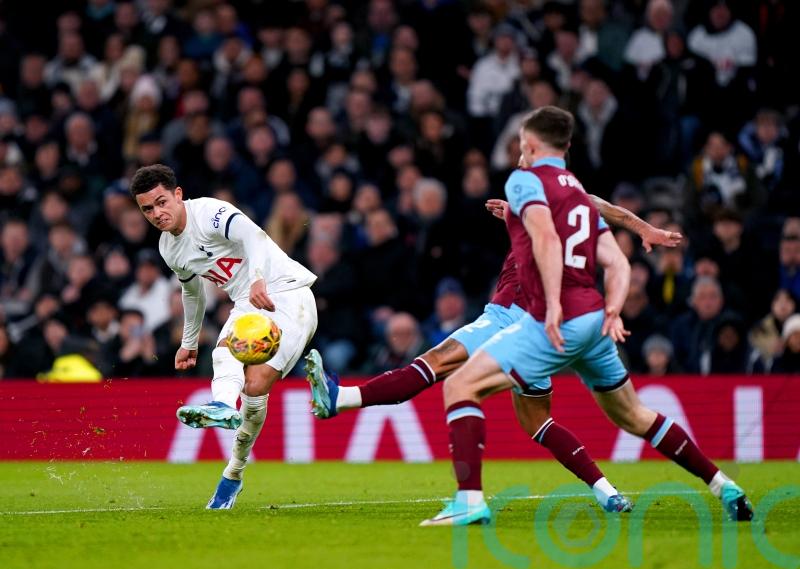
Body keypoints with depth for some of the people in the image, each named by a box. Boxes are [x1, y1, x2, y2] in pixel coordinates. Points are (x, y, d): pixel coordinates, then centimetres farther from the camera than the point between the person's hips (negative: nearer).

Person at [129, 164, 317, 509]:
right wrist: (189, 342, 40)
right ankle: (223, 407, -56)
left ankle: (233, 473, -12)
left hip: (285, 292, -7)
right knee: (225, 350, -28)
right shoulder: (169, 248, 11)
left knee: (255, 385, -20)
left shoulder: (209, 214, -16)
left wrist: (258, 279, -52)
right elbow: (192, 291, 30)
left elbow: (253, 236, -33)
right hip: (247, 305, 7)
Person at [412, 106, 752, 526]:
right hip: (594, 320, 8)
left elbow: (546, 238, -20)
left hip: (557, 322, -8)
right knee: (632, 416, 24)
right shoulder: (580, 193, 23)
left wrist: (553, 305, -25)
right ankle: (725, 488, 25)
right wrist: (611, 311, 3)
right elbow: (618, 263, 15)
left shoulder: (524, 180, -1)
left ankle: (470, 501, -20)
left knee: (460, 386, -7)